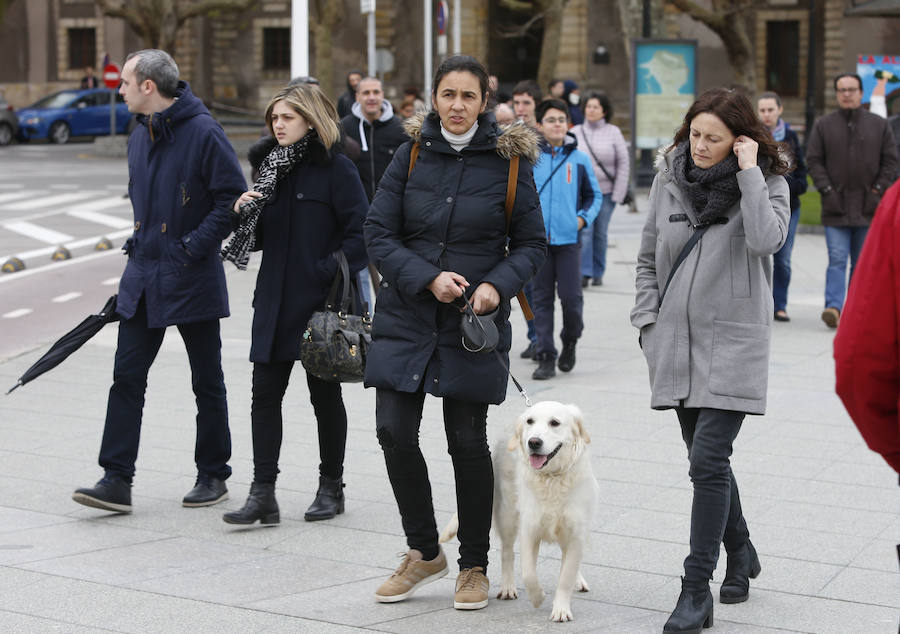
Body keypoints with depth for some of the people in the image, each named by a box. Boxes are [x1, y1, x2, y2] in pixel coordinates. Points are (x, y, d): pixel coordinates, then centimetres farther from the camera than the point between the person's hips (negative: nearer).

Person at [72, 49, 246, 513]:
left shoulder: (203, 132, -13)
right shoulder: (139, 136, 11)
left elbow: (233, 198, -13)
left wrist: (194, 247, -16)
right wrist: (139, 242, 14)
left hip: (192, 280, -7)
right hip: (142, 275, 7)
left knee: (207, 382, 7)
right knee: (126, 377, 0)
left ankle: (213, 475, 20)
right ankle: (117, 480, 0)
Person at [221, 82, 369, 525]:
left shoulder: (337, 169, -8)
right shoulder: (273, 167, 12)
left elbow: (360, 234, -13)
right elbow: (262, 239, 15)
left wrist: (327, 273, -19)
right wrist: (245, 214, -4)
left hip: (320, 302, -6)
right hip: (275, 302, 6)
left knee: (325, 396, 7)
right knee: (265, 394, 1)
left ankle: (331, 487, 22)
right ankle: (263, 493, 3)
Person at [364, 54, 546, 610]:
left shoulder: (508, 161, -2)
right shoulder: (411, 156, 2)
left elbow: (532, 243, 2)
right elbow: (379, 233, -1)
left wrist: (498, 285, -16)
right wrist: (428, 277, -15)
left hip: (475, 323, -2)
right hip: (407, 316, 2)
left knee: (468, 442, 2)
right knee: (394, 432, -3)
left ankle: (475, 566, 20)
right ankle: (425, 553, 18)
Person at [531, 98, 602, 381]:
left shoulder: (579, 159, 5)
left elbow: (594, 195, 15)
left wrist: (583, 218, 0)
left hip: (568, 240, 0)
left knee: (571, 297, -4)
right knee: (541, 299, 3)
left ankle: (570, 341, 24)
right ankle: (545, 357, 8)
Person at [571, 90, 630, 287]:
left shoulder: (613, 132, 4)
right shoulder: (576, 132, 5)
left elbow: (624, 164, 4)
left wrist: (618, 194, -2)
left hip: (606, 191, 0)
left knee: (601, 233, 4)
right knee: (584, 231, -10)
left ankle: (598, 273, 16)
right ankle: (585, 273, -9)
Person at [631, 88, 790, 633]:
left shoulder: (767, 182, -4)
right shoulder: (670, 178, 6)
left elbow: (765, 241, -25)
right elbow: (648, 257, 15)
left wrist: (749, 173, -20)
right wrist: (649, 320, 6)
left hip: (733, 342, -5)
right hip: (677, 342, 5)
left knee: (708, 461, -13)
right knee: (708, 460, 14)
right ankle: (741, 553, 36)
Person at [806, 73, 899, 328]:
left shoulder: (879, 125, 8)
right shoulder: (823, 125, 6)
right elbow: (813, 160, 4)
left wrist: (877, 191, -2)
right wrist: (827, 190, -7)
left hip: (868, 208, 2)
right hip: (835, 208, -1)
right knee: (837, 259, -11)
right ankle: (834, 307, -18)